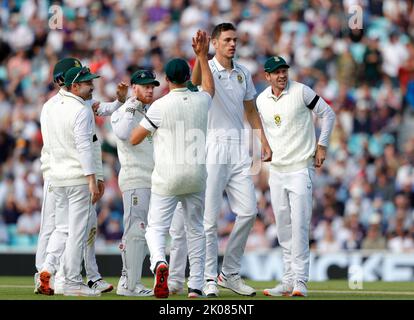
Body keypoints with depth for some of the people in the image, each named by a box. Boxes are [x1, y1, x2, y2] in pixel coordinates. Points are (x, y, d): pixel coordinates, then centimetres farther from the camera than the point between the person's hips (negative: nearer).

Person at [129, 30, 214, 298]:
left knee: (157, 227, -2)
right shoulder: (201, 100, 2)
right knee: (196, 228, 15)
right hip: (196, 176, 4)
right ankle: (196, 286, 12)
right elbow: (210, 88, 28)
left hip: (167, 176, -3)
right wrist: (203, 56, 31)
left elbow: (134, 139, -5)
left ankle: (159, 262, -32)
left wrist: (143, 119, 14)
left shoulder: (160, 106, -10)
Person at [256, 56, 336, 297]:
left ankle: (300, 281, -13)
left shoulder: (301, 92, -8)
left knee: (299, 225, -13)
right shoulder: (261, 101, 5)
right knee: (283, 227, 8)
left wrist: (322, 145, -6)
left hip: (301, 169, -5)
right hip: (276, 171, 5)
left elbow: (328, 113, -2)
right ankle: (288, 281, 14)